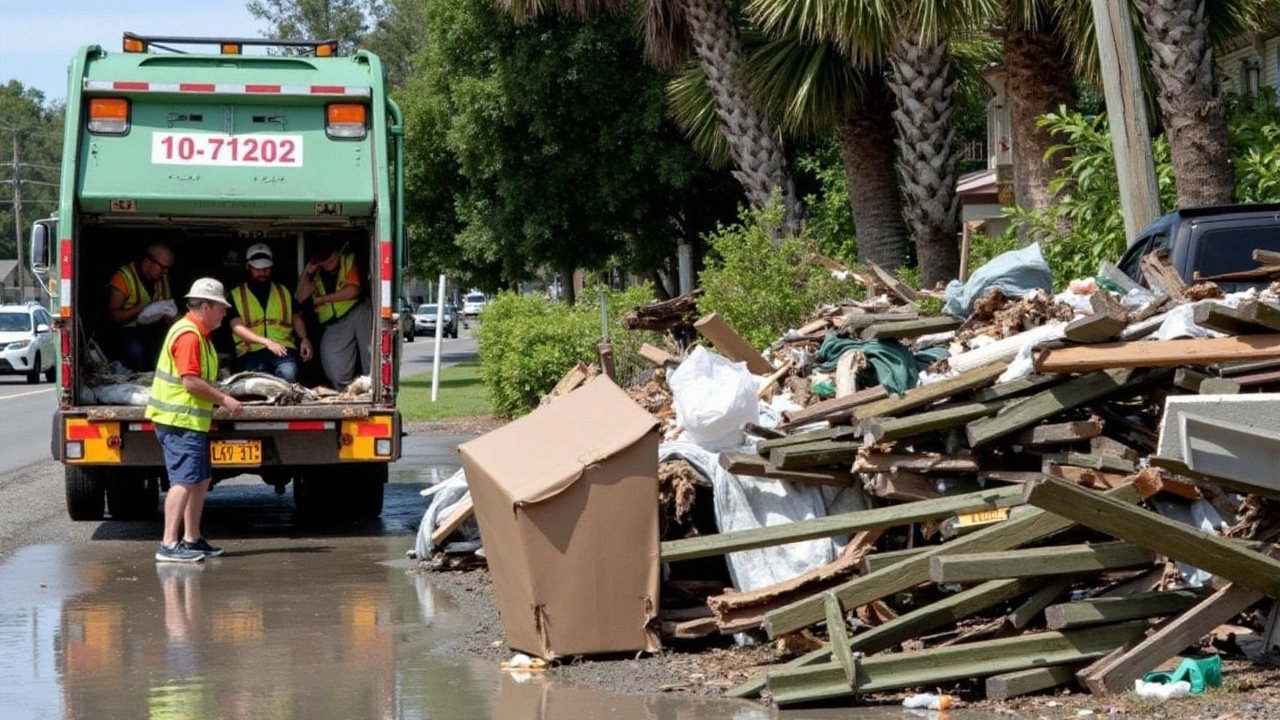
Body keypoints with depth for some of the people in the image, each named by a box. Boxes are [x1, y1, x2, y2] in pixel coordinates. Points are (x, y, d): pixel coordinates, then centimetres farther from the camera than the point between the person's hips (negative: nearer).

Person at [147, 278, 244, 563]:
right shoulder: (189, 335, -17)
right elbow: (191, 381, -23)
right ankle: (169, 545, -17)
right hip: (180, 419, -11)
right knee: (184, 480, -14)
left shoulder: (198, 333, 18)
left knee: (201, 478, 16)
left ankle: (191, 539, 23)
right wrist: (224, 399, -17)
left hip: (190, 420, 11)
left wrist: (219, 399, 16)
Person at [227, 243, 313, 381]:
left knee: (288, 376, -31)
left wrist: (304, 339, 6)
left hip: (283, 349, 2)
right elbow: (237, 327, -2)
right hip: (250, 352, -2)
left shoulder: (284, 292, 21)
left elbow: (296, 317, 29)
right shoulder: (236, 295, 9)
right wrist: (266, 342, -16)